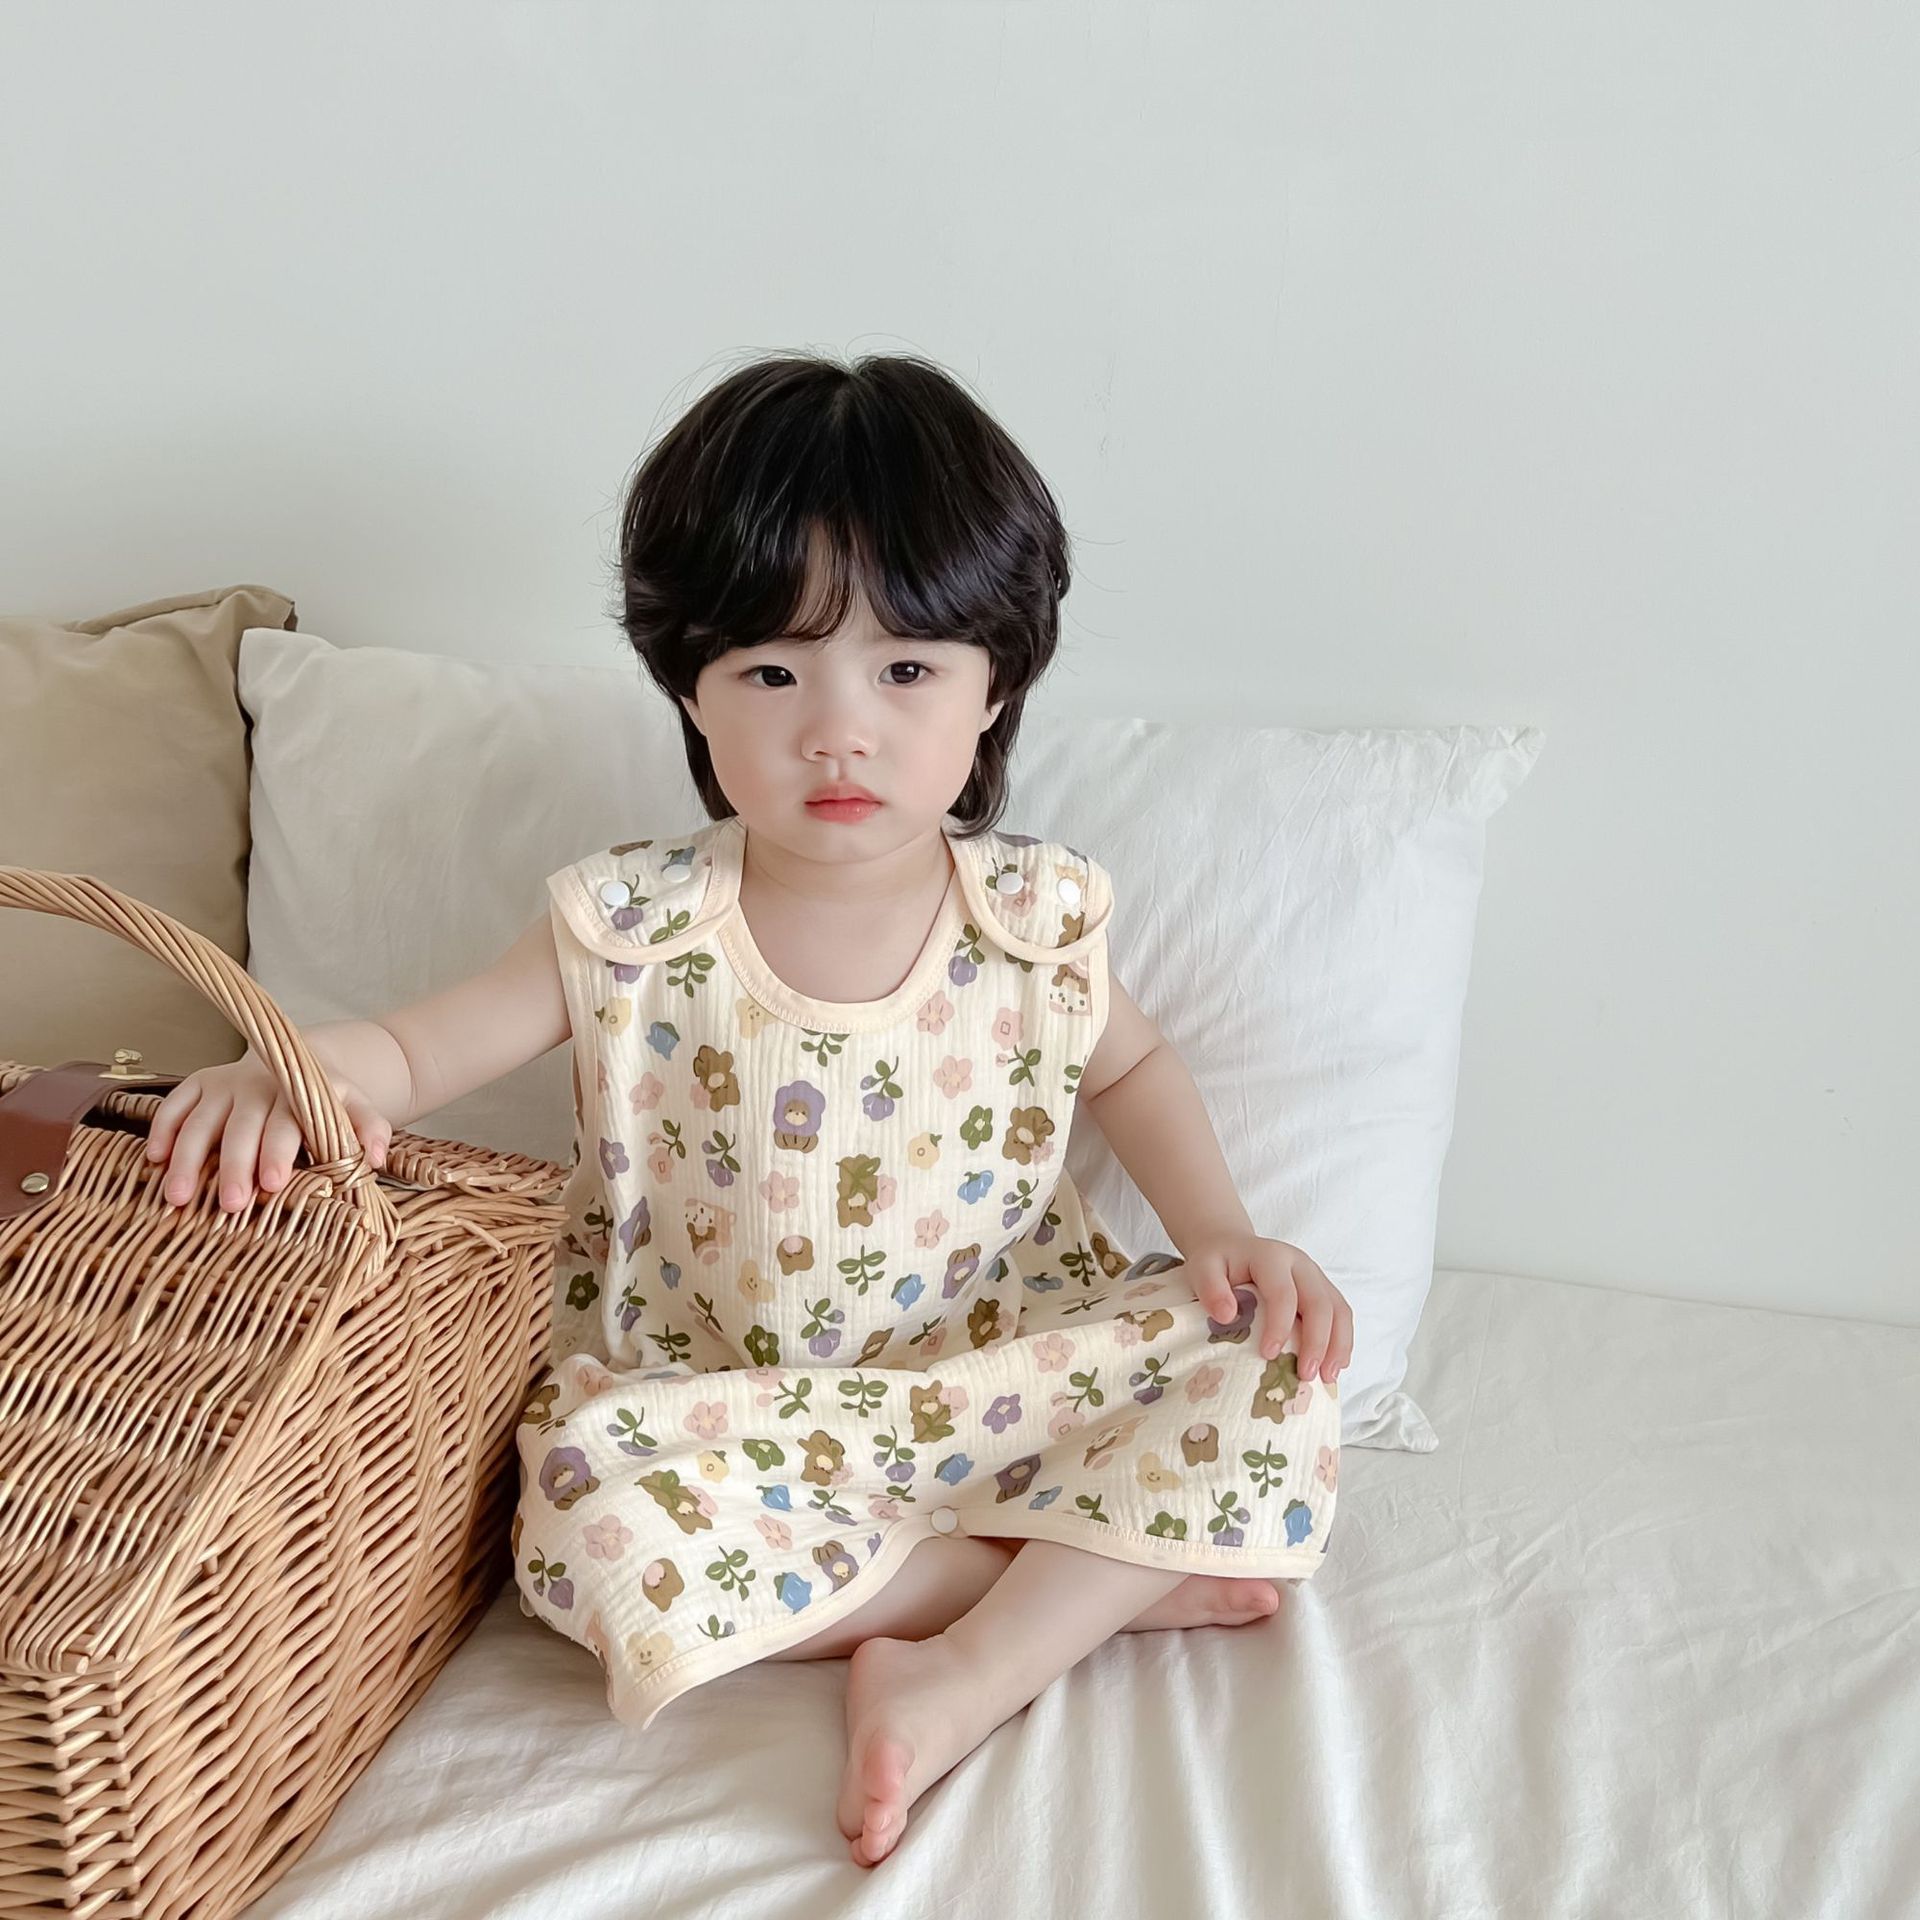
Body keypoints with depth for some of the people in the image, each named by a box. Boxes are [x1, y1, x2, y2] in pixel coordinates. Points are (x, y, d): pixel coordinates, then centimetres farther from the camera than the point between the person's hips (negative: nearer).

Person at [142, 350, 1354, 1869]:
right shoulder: (634, 932, -12)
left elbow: (1128, 1064, 12)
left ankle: (967, 1672, -18)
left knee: (1271, 1377, -19)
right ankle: (1109, 1578, -18)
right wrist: (277, 1068, -29)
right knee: (585, 1504, -32)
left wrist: (1226, 1232, -3)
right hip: (722, 1399, -1)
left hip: (1001, 1371, 2)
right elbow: (411, 1053, -5)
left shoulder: (1033, 916, -8)